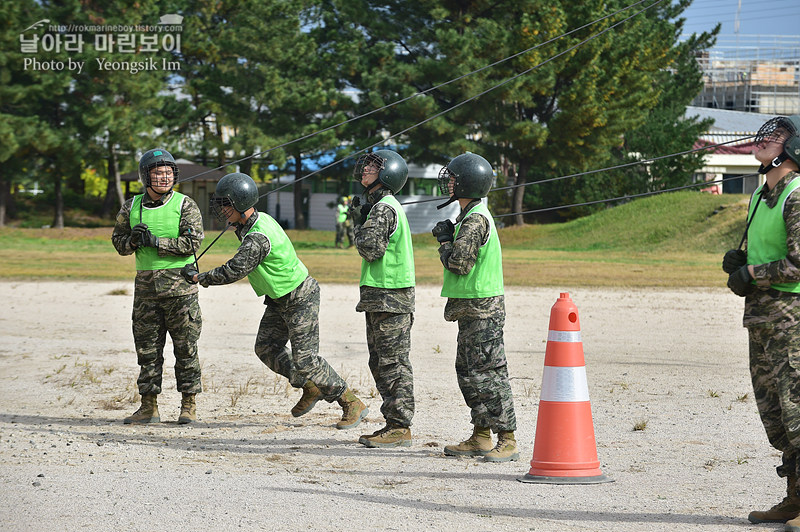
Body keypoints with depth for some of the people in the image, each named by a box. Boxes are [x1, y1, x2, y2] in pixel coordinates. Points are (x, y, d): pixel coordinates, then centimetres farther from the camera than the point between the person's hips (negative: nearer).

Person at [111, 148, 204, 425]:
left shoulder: (185, 205, -3)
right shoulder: (132, 207, 9)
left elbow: (192, 243, -13)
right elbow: (119, 243, 15)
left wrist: (155, 241, -17)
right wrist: (133, 240, -8)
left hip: (180, 287, -4)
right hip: (146, 285, 4)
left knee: (185, 347, 0)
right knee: (147, 348, 6)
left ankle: (189, 406, 7)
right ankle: (149, 407, 12)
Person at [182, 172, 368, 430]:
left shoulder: (257, 239, -30)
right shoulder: (260, 219, 0)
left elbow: (234, 272, -26)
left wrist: (199, 277, -12)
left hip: (300, 299, -10)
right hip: (279, 299, 10)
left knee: (305, 360, -9)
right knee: (266, 348, 9)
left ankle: (353, 405, 0)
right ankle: (310, 388, 22)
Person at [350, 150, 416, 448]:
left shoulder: (384, 208, -14)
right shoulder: (385, 205, 19)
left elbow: (371, 249, -20)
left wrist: (360, 224, -4)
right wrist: (361, 220, 13)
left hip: (390, 297, -11)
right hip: (380, 297, 11)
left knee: (393, 362, -9)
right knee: (381, 363, 13)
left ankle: (400, 428, -9)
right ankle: (394, 425, 16)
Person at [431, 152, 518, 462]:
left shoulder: (474, 220, -17)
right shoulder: (474, 216, 15)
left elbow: (459, 263, -21)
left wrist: (445, 241, -6)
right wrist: (447, 238, 11)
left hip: (482, 310, -11)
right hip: (472, 309, 11)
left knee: (487, 373, -9)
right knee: (468, 371, 13)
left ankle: (507, 440, -8)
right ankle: (481, 437, 18)